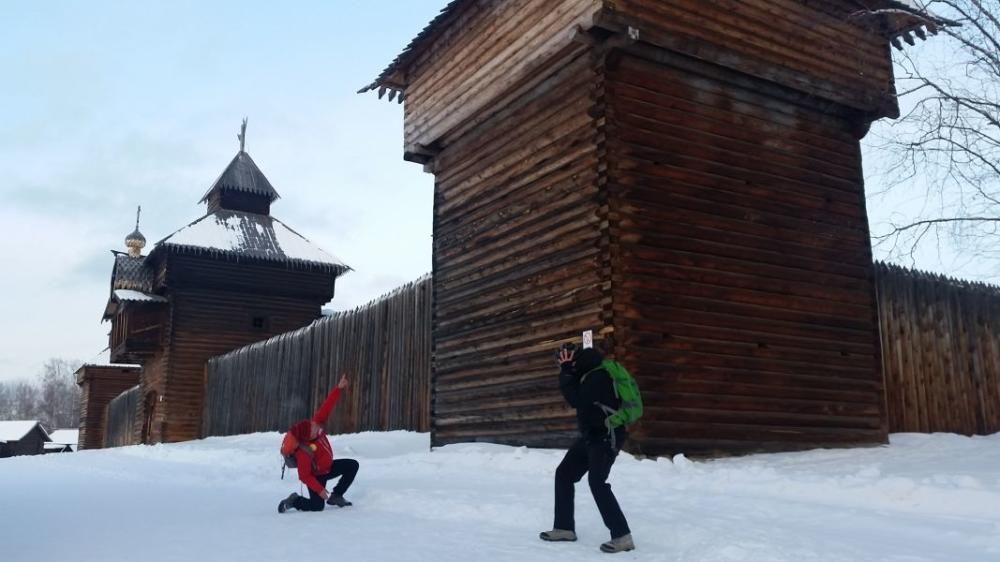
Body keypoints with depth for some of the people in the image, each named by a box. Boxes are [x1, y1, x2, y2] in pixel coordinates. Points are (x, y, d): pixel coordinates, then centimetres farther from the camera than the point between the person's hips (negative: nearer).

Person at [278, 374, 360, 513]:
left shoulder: (315, 426, -21)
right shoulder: (303, 452, -37)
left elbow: (326, 407, -22)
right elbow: (304, 476, -29)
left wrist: (338, 388, -30)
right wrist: (319, 490, -27)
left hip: (327, 467, 8)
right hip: (316, 476, -8)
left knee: (352, 465, 0)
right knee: (317, 506, -13)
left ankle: (335, 496, 9)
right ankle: (293, 501, 14)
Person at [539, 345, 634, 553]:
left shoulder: (599, 376, -21)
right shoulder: (588, 374, 9)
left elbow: (576, 400, -26)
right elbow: (576, 393, 16)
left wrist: (566, 371, -18)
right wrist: (568, 370, 1)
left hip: (607, 437, -10)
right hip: (591, 436, 10)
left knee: (597, 481, -20)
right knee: (563, 474, 12)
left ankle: (622, 536, -16)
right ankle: (564, 527, 21)